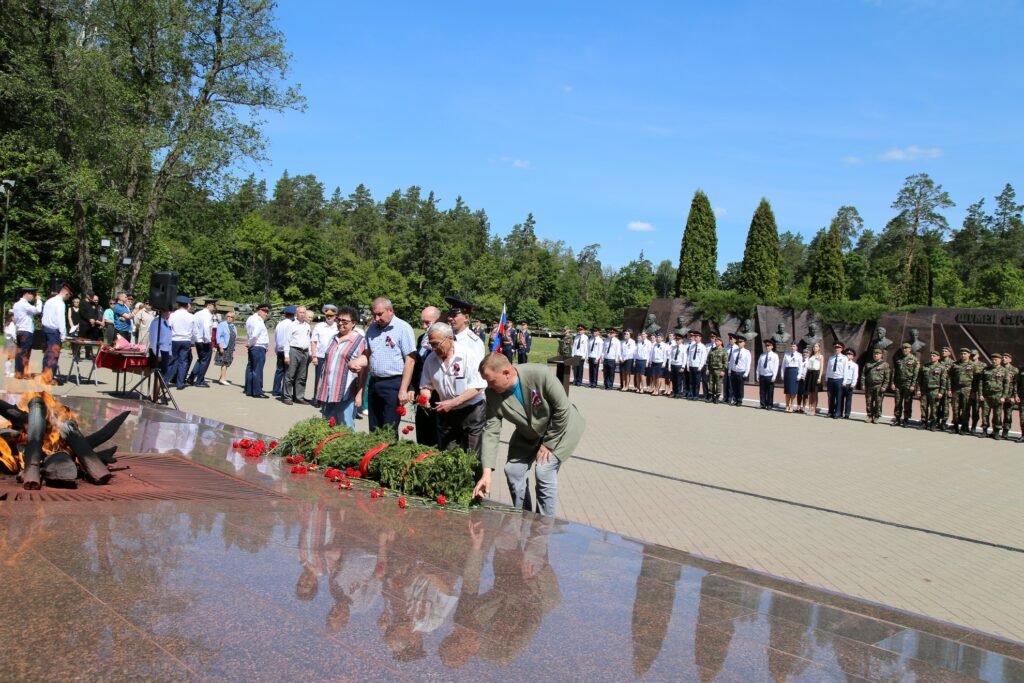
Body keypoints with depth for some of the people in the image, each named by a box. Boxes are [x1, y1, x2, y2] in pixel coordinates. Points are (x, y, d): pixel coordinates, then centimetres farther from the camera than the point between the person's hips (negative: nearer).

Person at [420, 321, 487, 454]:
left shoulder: (468, 355, -16)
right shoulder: (430, 360, 0)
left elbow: (478, 387, -19)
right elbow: (426, 386, 10)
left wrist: (453, 402, -25)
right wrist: (425, 396, -13)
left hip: (471, 412, -5)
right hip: (446, 414, 5)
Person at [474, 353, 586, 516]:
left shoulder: (540, 375, -36)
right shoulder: (492, 394, -21)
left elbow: (563, 408, -27)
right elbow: (491, 432, -19)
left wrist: (548, 443, -20)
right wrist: (487, 472, -27)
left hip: (560, 428, -5)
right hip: (528, 434, 5)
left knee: (544, 472, -17)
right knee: (513, 470, 2)